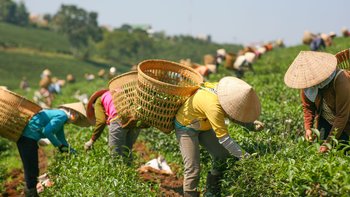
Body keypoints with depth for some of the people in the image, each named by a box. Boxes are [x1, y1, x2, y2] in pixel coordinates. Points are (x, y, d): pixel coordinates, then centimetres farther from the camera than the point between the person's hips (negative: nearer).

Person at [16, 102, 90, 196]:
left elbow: (61, 139, 23)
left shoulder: (60, 115, 19)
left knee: (32, 167, 17)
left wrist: (74, 152, 17)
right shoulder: (62, 115, -13)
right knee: (31, 167, -3)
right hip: (27, 136, -10)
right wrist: (59, 145, -13)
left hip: (29, 137, 10)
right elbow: (46, 131, -22)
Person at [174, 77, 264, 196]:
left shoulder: (228, 92, -17)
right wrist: (243, 156, -33)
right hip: (186, 127, -8)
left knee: (223, 157, 5)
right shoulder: (213, 106, -40)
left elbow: (235, 117, -1)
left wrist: (252, 125, -18)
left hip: (204, 126, 8)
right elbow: (223, 138, -36)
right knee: (193, 169, -14)